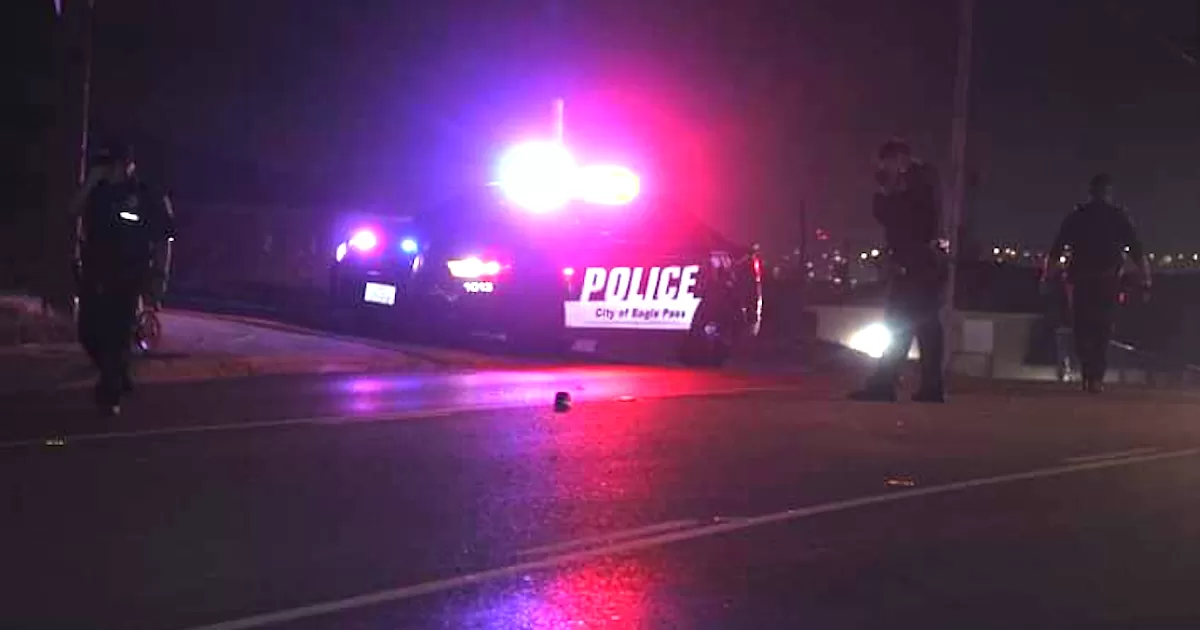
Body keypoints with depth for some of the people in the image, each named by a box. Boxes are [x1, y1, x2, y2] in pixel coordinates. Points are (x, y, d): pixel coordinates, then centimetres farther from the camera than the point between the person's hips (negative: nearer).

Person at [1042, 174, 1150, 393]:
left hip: (1080, 282, 1)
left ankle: (1088, 375, 5)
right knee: (1102, 330, 7)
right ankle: (1096, 377, 0)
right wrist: (1146, 281, 2)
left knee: (1082, 329, 11)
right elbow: (1138, 253, 0)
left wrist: (1047, 278, 4)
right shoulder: (1119, 217, 5)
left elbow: (1055, 251, 2)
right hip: (1108, 282, 0)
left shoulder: (1076, 216, 7)